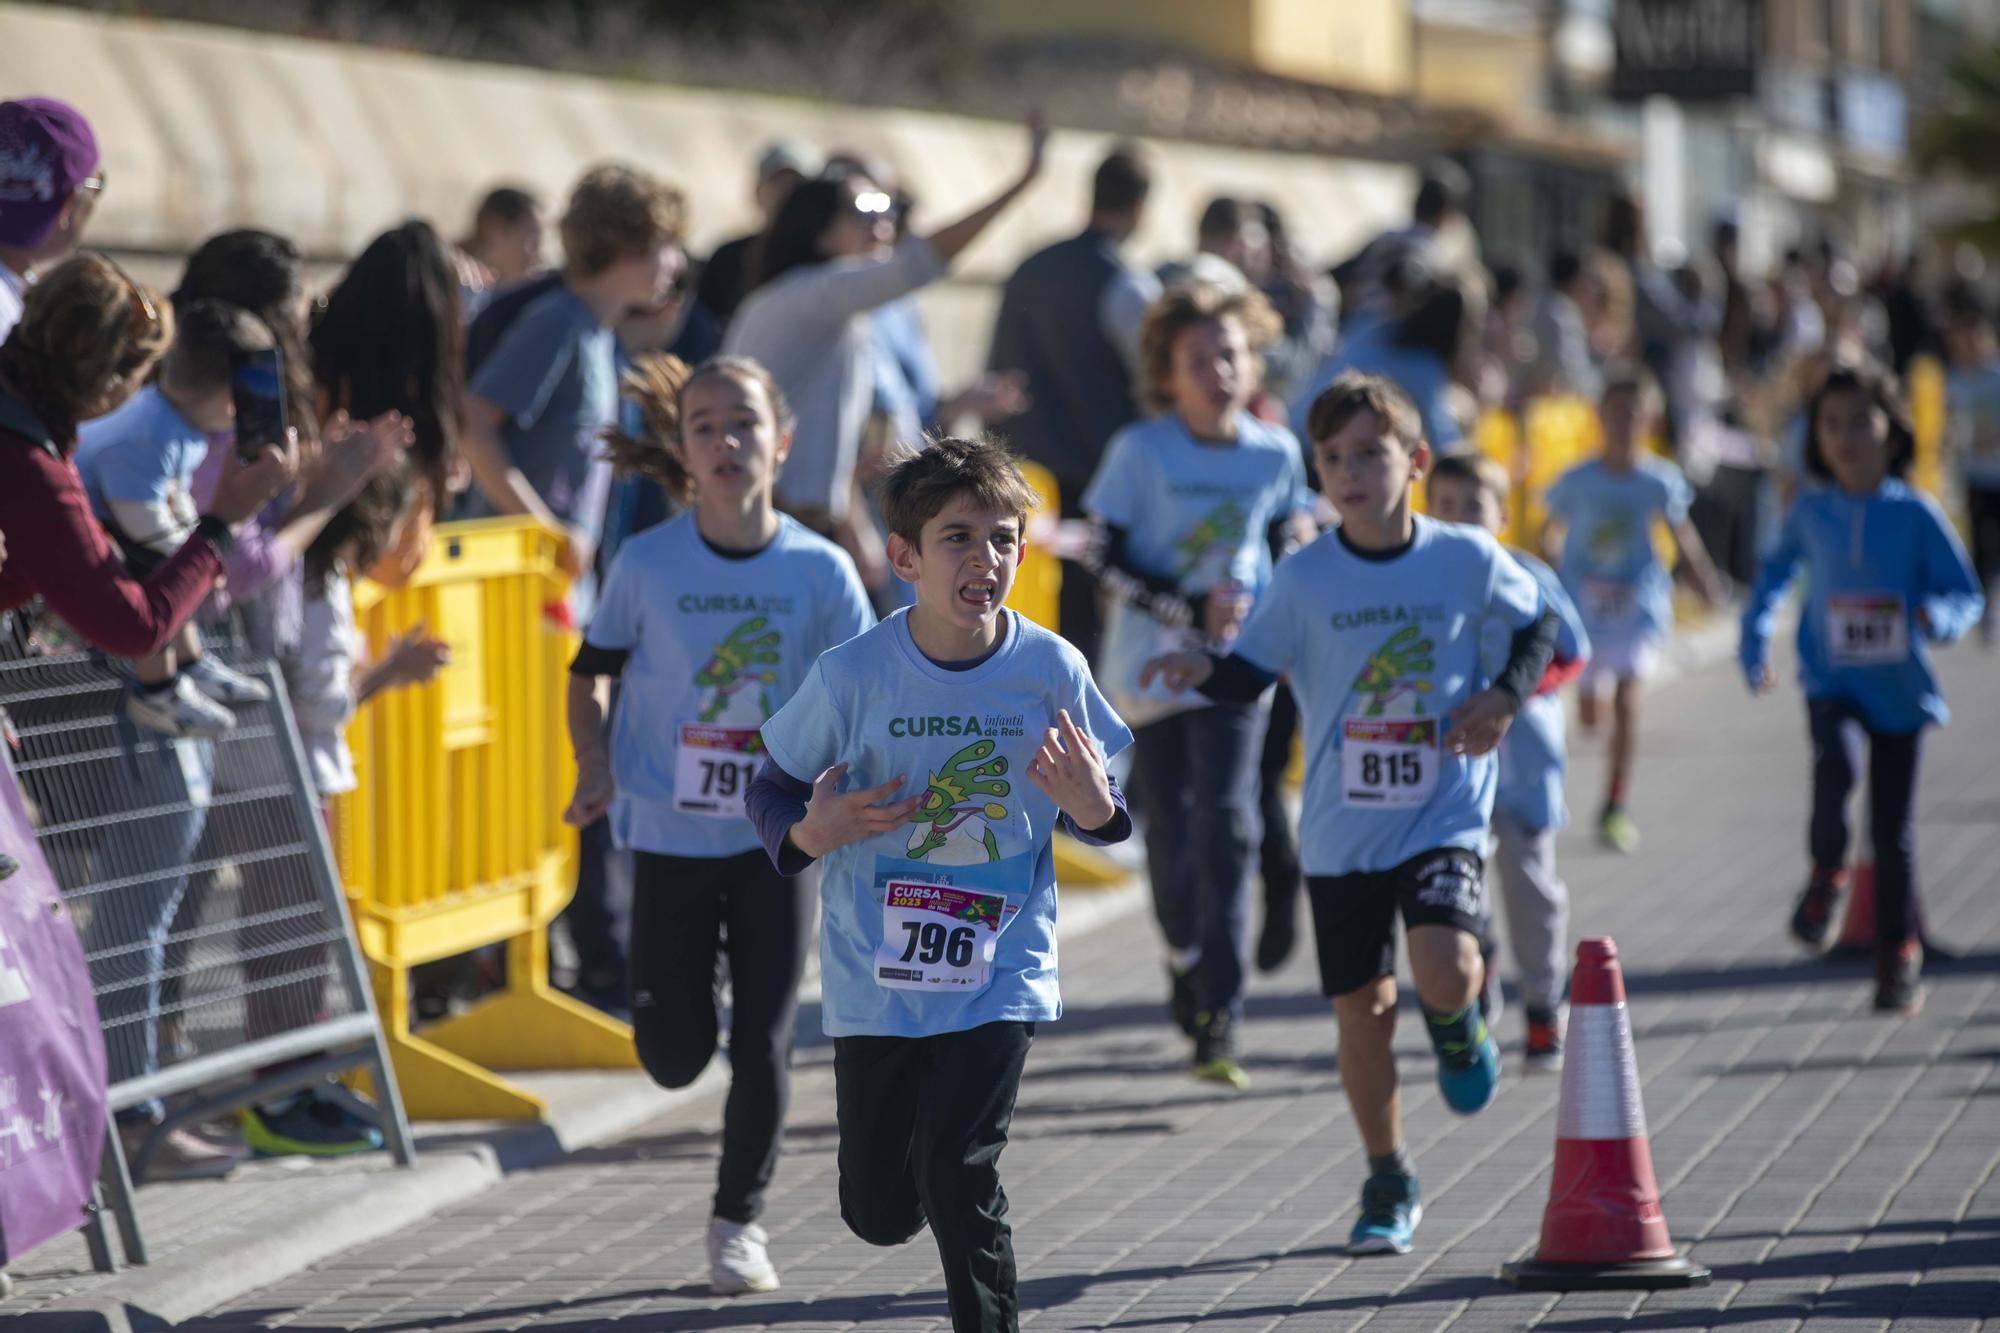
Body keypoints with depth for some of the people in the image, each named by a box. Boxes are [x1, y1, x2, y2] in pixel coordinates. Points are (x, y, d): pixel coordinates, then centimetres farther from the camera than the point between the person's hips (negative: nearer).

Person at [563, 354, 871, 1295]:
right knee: (673, 1055, 3)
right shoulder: (648, 564, -8)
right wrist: (593, 768, -10)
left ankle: (740, 1221, 18)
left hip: (779, 836, 0)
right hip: (672, 835, 0)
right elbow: (590, 672, 5)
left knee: (762, 1042, 0)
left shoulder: (820, 570, -7)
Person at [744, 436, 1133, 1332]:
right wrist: (808, 832, -22)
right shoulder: (851, 676, -12)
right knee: (880, 1213, 9)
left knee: (957, 1185, -16)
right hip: (875, 980, 1)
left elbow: (1090, 808, 5)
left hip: (1001, 975, -1)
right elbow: (772, 789, 0)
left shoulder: (1052, 670, -8)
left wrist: (1094, 809, -19)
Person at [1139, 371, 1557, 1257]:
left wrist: (1506, 695, -4)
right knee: (1362, 1011, 6)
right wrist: (1202, 672, -22)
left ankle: (1458, 1026, 16)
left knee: (1445, 973, -23)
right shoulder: (1304, 579, -5)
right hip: (1342, 832, 1)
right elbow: (1252, 672, -1)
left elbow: (1538, 622, 12)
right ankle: (1388, 1184, 26)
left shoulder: (1466, 559, -4)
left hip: (1444, 818, -1)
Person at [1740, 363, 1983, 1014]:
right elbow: (1776, 573, 20)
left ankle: (1898, 960, 21)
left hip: (1899, 687, 0)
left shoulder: (1915, 515, -7)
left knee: (1893, 831, 4)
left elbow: (1966, 595, -2)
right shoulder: (1810, 514, 0)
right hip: (1831, 681, 0)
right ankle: (1826, 874, -5)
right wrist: (1754, 644, 13)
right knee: (1835, 762, -31)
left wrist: (1934, 615, -24)